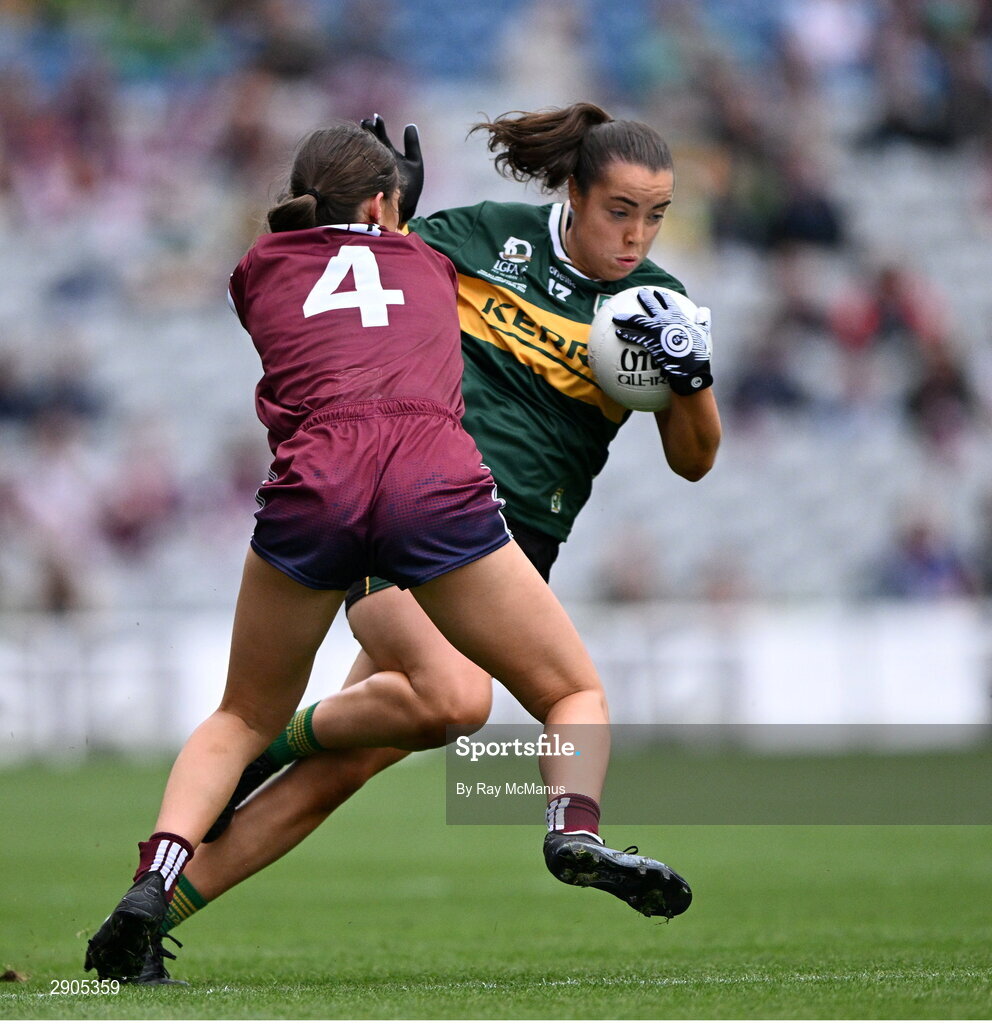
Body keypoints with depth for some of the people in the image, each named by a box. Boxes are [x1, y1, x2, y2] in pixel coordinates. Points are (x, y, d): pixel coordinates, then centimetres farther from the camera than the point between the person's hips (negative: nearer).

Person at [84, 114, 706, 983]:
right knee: (576, 694, 13)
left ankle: (156, 875, -3)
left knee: (244, 721, 22)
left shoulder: (259, 268, 27)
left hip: (314, 482, 1)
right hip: (438, 480, -1)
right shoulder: (428, 265, 29)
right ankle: (575, 825, -19)